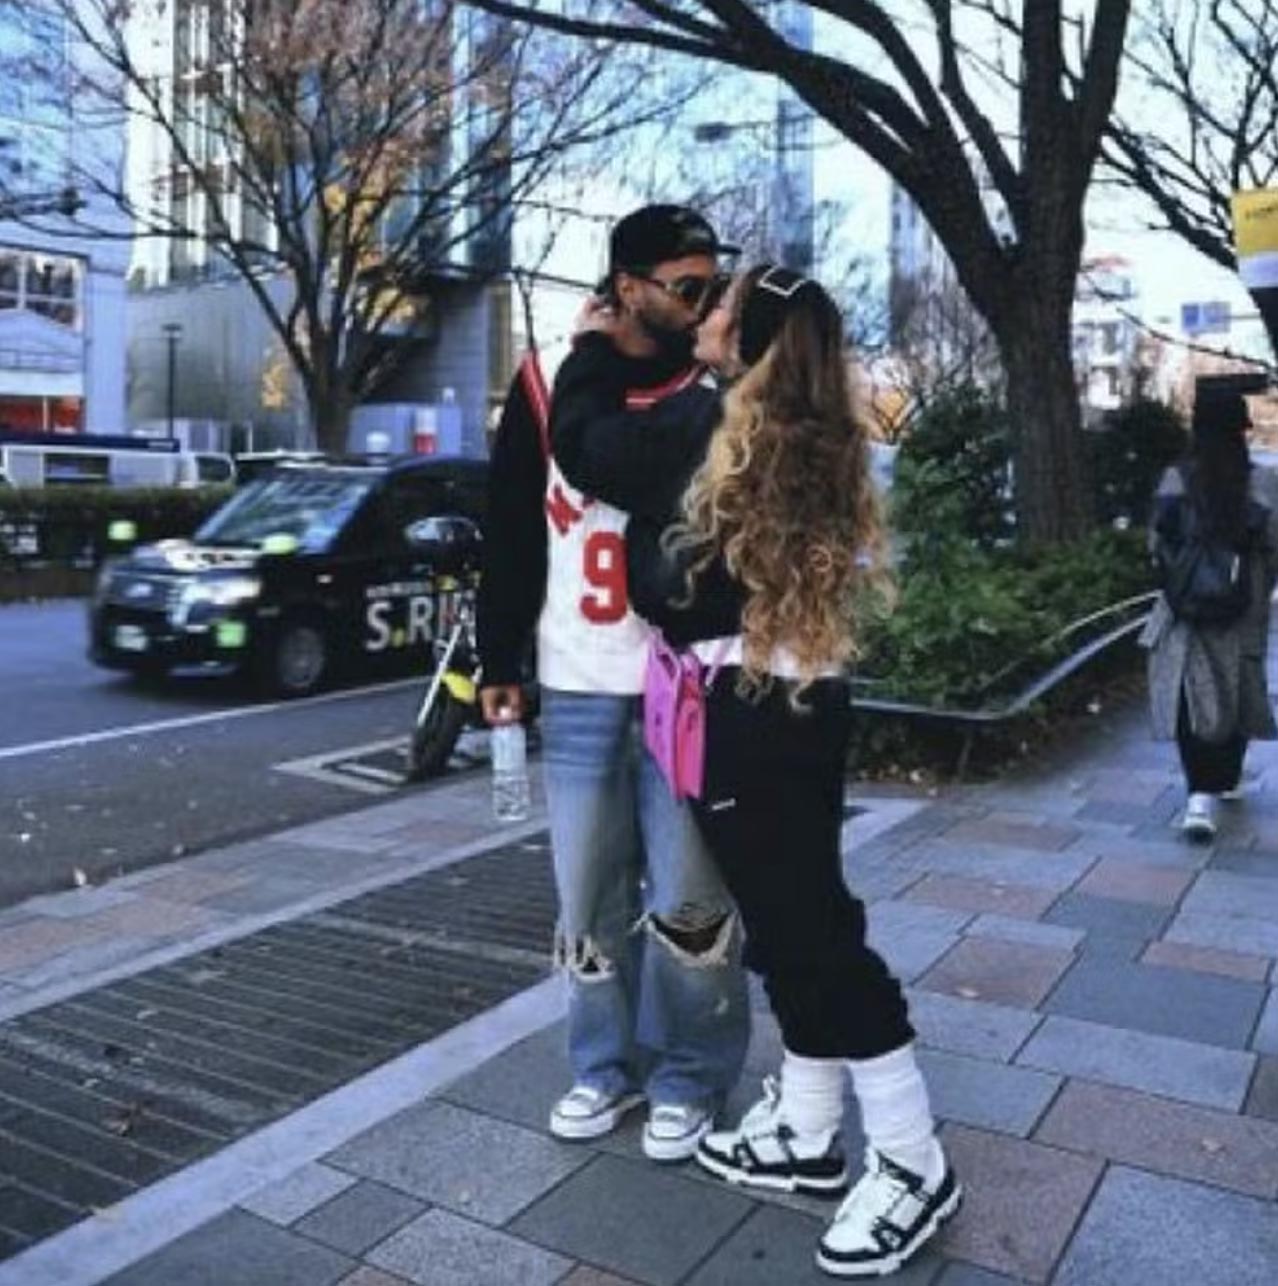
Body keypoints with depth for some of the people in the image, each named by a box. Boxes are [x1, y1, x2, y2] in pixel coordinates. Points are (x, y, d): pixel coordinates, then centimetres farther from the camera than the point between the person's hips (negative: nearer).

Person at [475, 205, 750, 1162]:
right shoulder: (550, 385, 3)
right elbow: (512, 534, 7)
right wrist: (500, 664, 5)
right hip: (578, 691, 2)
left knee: (689, 901, 3)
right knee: (590, 897, 11)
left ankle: (691, 1080, 23)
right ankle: (607, 1066, 31)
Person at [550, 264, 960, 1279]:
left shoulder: (712, 425, -12)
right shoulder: (825, 441, 10)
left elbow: (585, 447, -1)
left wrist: (594, 347, 14)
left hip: (742, 711, -9)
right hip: (808, 702, 9)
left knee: (805, 930, -2)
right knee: (802, 920, 14)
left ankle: (914, 1166, 9)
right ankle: (807, 1136, 28)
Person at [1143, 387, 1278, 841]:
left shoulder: (1175, 481, -8)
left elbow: (1157, 544, -3)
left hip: (1186, 614, -1)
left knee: (1192, 701, 1)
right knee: (1237, 695, 19)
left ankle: (1200, 795, -14)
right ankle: (1228, 780, 36)